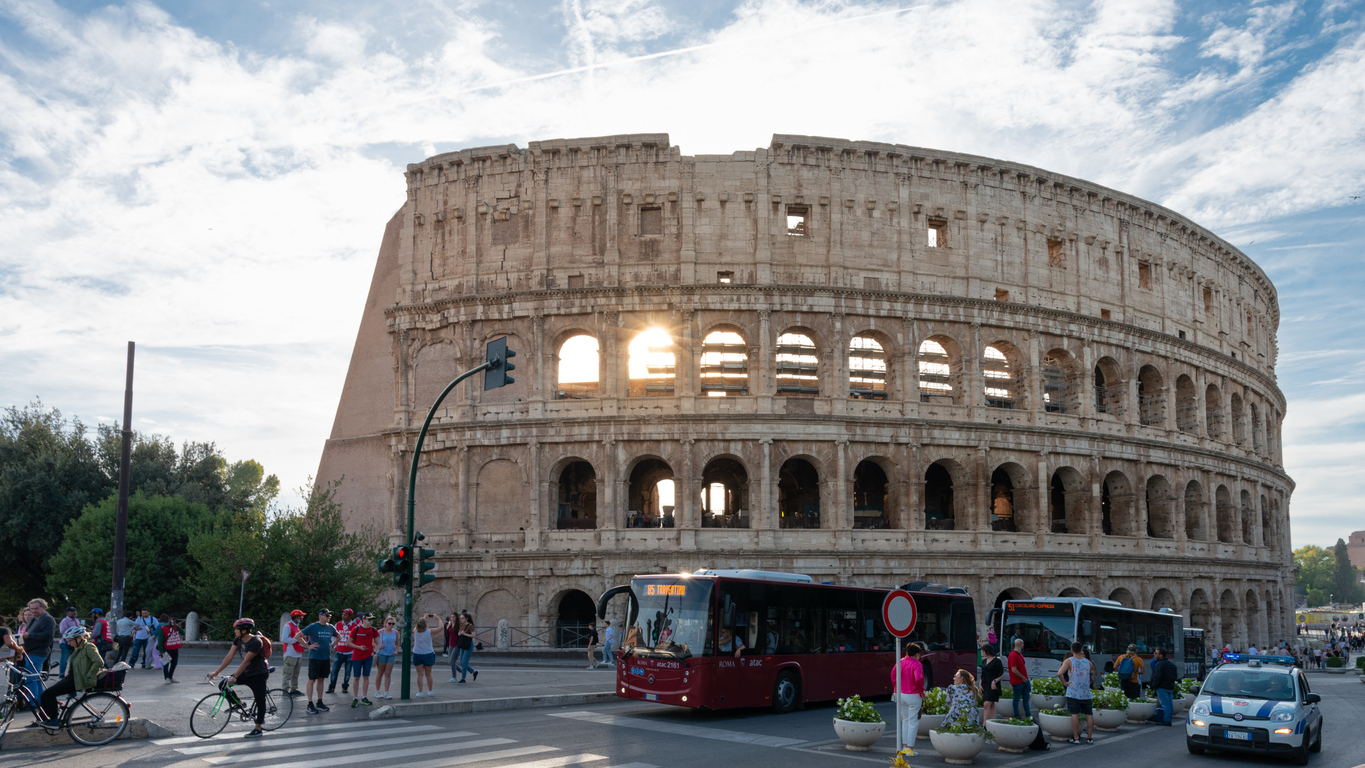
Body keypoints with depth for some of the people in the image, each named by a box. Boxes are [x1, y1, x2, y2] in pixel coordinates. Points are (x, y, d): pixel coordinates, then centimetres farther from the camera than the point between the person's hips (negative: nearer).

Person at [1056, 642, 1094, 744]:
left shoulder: (1069, 661, -7)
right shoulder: (1088, 662, 3)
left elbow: (1059, 673, -21)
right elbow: (1093, 673, 25)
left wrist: (1065, 682, -6)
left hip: (1073, 693, -3)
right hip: (1086, 693, 3)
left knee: (1075, 714, -3)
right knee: (1089, 715, 10)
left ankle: (1076, 737, -3)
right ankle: (1089, 737, 11)